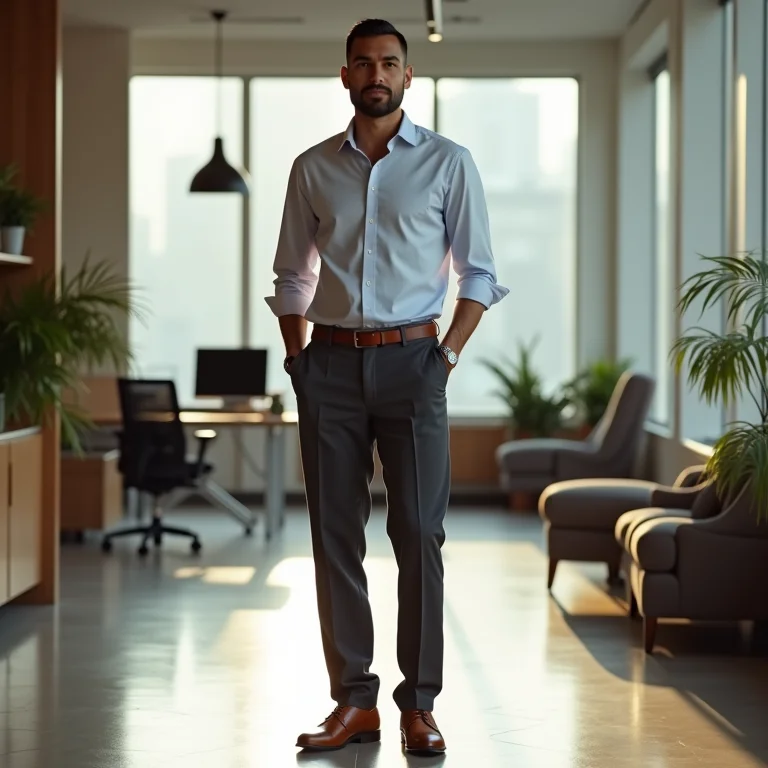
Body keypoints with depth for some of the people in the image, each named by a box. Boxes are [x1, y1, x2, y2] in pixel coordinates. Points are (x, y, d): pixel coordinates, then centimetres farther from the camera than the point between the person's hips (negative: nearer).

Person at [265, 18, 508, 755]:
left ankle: (419, 705, 2)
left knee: (419, 533, -4)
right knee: (334, 535, 2)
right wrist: (297, 359, 6)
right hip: (331, 364, 2)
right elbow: (291, 275, 15)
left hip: (411, 361, -2)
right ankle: (353, 701, 9)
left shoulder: (447, 163, 4)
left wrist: (449, 353, -4)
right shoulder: (312, 168, 10)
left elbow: (478, 273, 5)